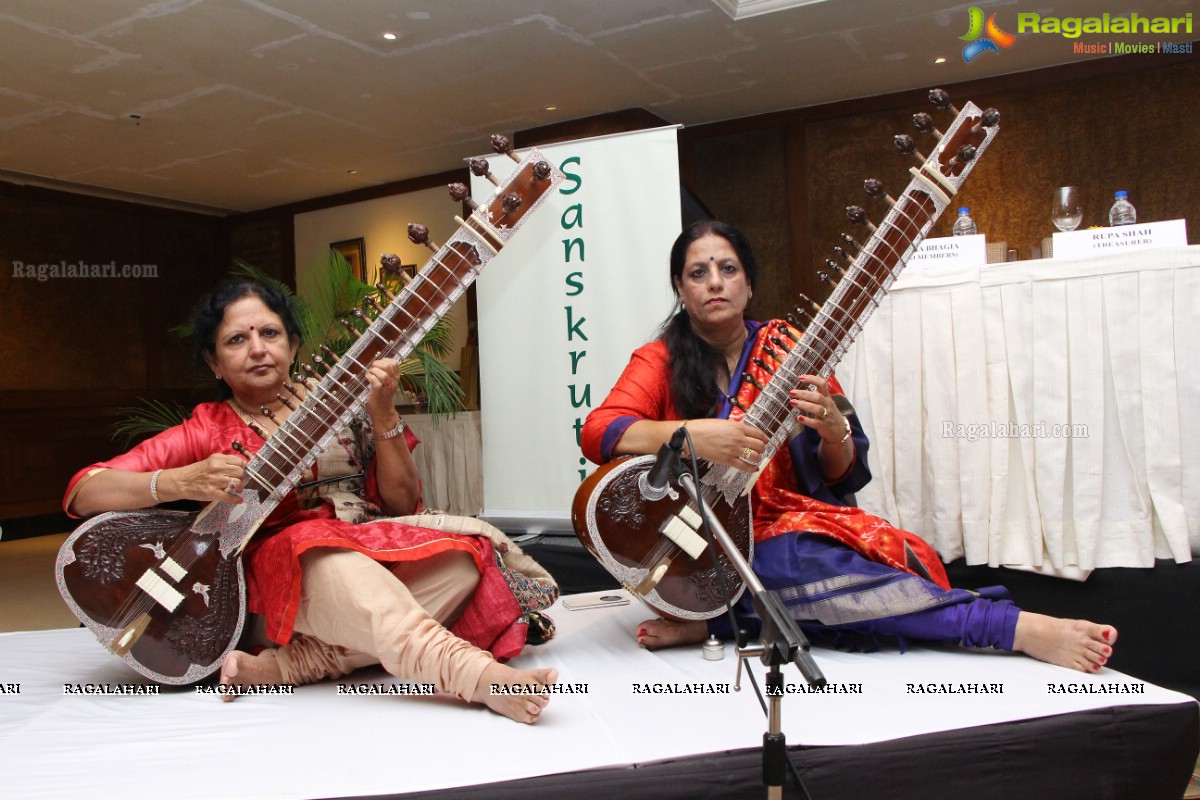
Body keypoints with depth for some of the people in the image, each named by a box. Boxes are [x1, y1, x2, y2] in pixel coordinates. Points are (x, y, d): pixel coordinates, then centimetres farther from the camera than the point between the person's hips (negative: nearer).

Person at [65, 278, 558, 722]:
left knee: (468, 549, -27)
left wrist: (382, 415, -6)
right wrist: (180, 482, -17)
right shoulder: (205, 433, 12)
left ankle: (290, 666, -27)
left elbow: (402, 504, 8)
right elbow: (82, 493, 2)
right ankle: (482, 677, -50)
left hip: (375, 548, 3)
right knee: (338, 569, -38)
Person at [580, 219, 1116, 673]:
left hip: (791, 523, 2)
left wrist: (834, 431, -20)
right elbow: (596, 431, -15)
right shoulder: (660, 360, 3)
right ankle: (1018, 628, -29)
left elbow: (844, 476, 4)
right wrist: (691, 435, -30)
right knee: (808, 567, -33)